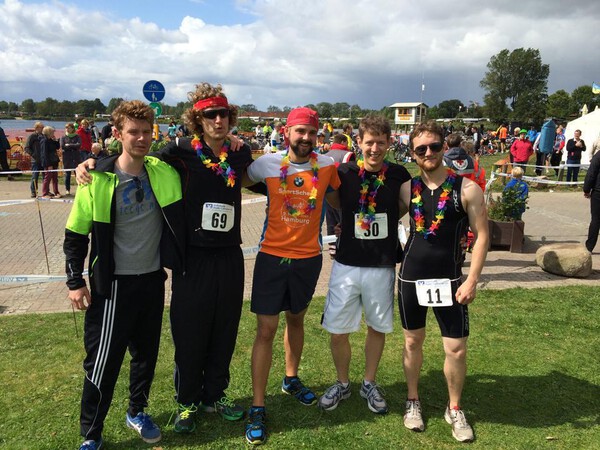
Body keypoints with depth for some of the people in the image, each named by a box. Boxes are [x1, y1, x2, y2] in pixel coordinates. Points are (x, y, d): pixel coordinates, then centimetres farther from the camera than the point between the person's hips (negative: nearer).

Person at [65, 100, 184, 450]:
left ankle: (137, 411, 42)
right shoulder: (99, 180, -11)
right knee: (104, 360, 4)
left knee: (147, 353, 18)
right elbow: (76, 234, -4)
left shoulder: (164, 172, -3)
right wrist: (76, 282, -5)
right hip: (114, 285, -4)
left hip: (153, 279, 4)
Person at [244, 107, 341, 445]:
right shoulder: (268, 164, -7)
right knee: (266, 329, -1)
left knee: (296, 319, 21)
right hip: (272, 257, -2)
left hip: (309, 258, 2)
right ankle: (258, 407, 10)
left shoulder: (327, 165, -5)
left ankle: (291, 379, 43)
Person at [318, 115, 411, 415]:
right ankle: (342, 383, 31)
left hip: (383, 266, 1)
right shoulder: (343, 173, -5)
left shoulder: (399, 175, -3)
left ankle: (369, 383, 37)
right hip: (346, 266, 0)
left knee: (377, 328, 15)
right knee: (338, 332, 6)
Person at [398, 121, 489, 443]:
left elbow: (481, 235, -6)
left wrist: (472, 280, -12)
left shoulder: (466, 189, -7)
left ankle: (454, 410, 26)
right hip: (411, 277, 2)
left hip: (448, 279, -2)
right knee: (413, 342, 14)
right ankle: (413, 401, 34)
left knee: (457, 349, 2)